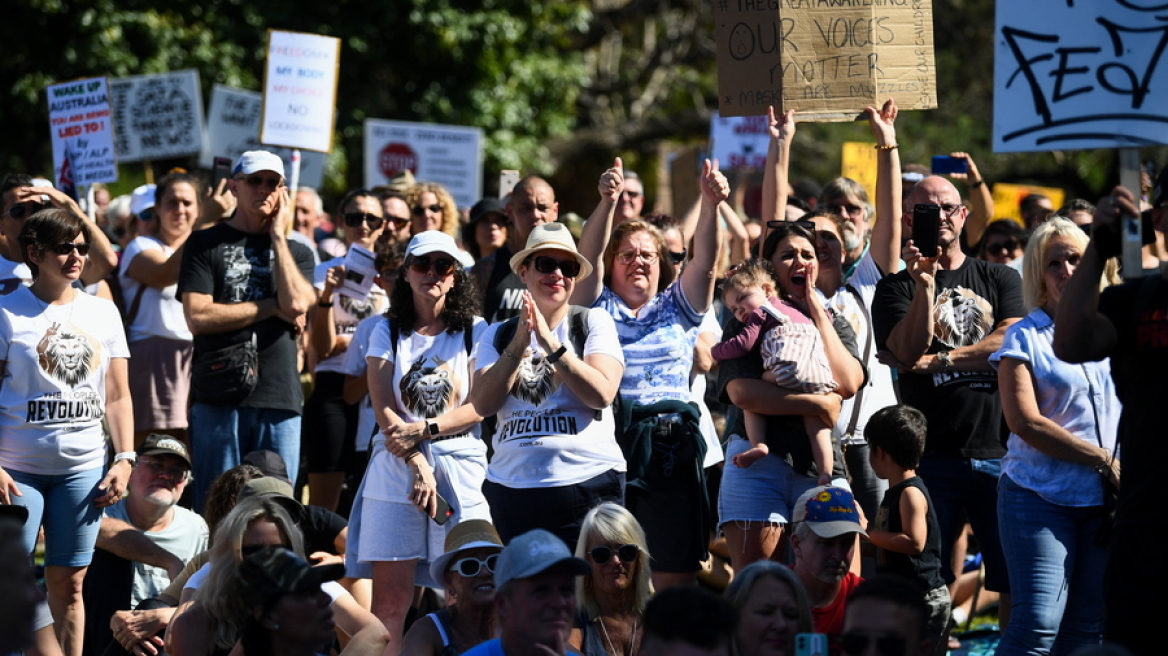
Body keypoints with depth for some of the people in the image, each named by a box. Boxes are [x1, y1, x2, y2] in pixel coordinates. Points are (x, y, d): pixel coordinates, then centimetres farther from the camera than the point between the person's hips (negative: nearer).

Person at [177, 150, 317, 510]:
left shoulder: (296, 252, 16)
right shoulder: (205, 244, 7)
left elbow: (296, 304, -5)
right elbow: (198, 316, -7)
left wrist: (278, 235, 2)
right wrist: (272, 307, -3)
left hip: (279, 400, 2)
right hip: (219, 397, -2)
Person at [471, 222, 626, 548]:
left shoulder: (594, 322, 4)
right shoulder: (498, 335, 11)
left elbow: (602, 394, -11)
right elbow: (483, 404, -4)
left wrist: (551, 345, -16)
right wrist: (519, 346, -14)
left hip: (586, 482, -3)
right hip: (511, 490, 3)